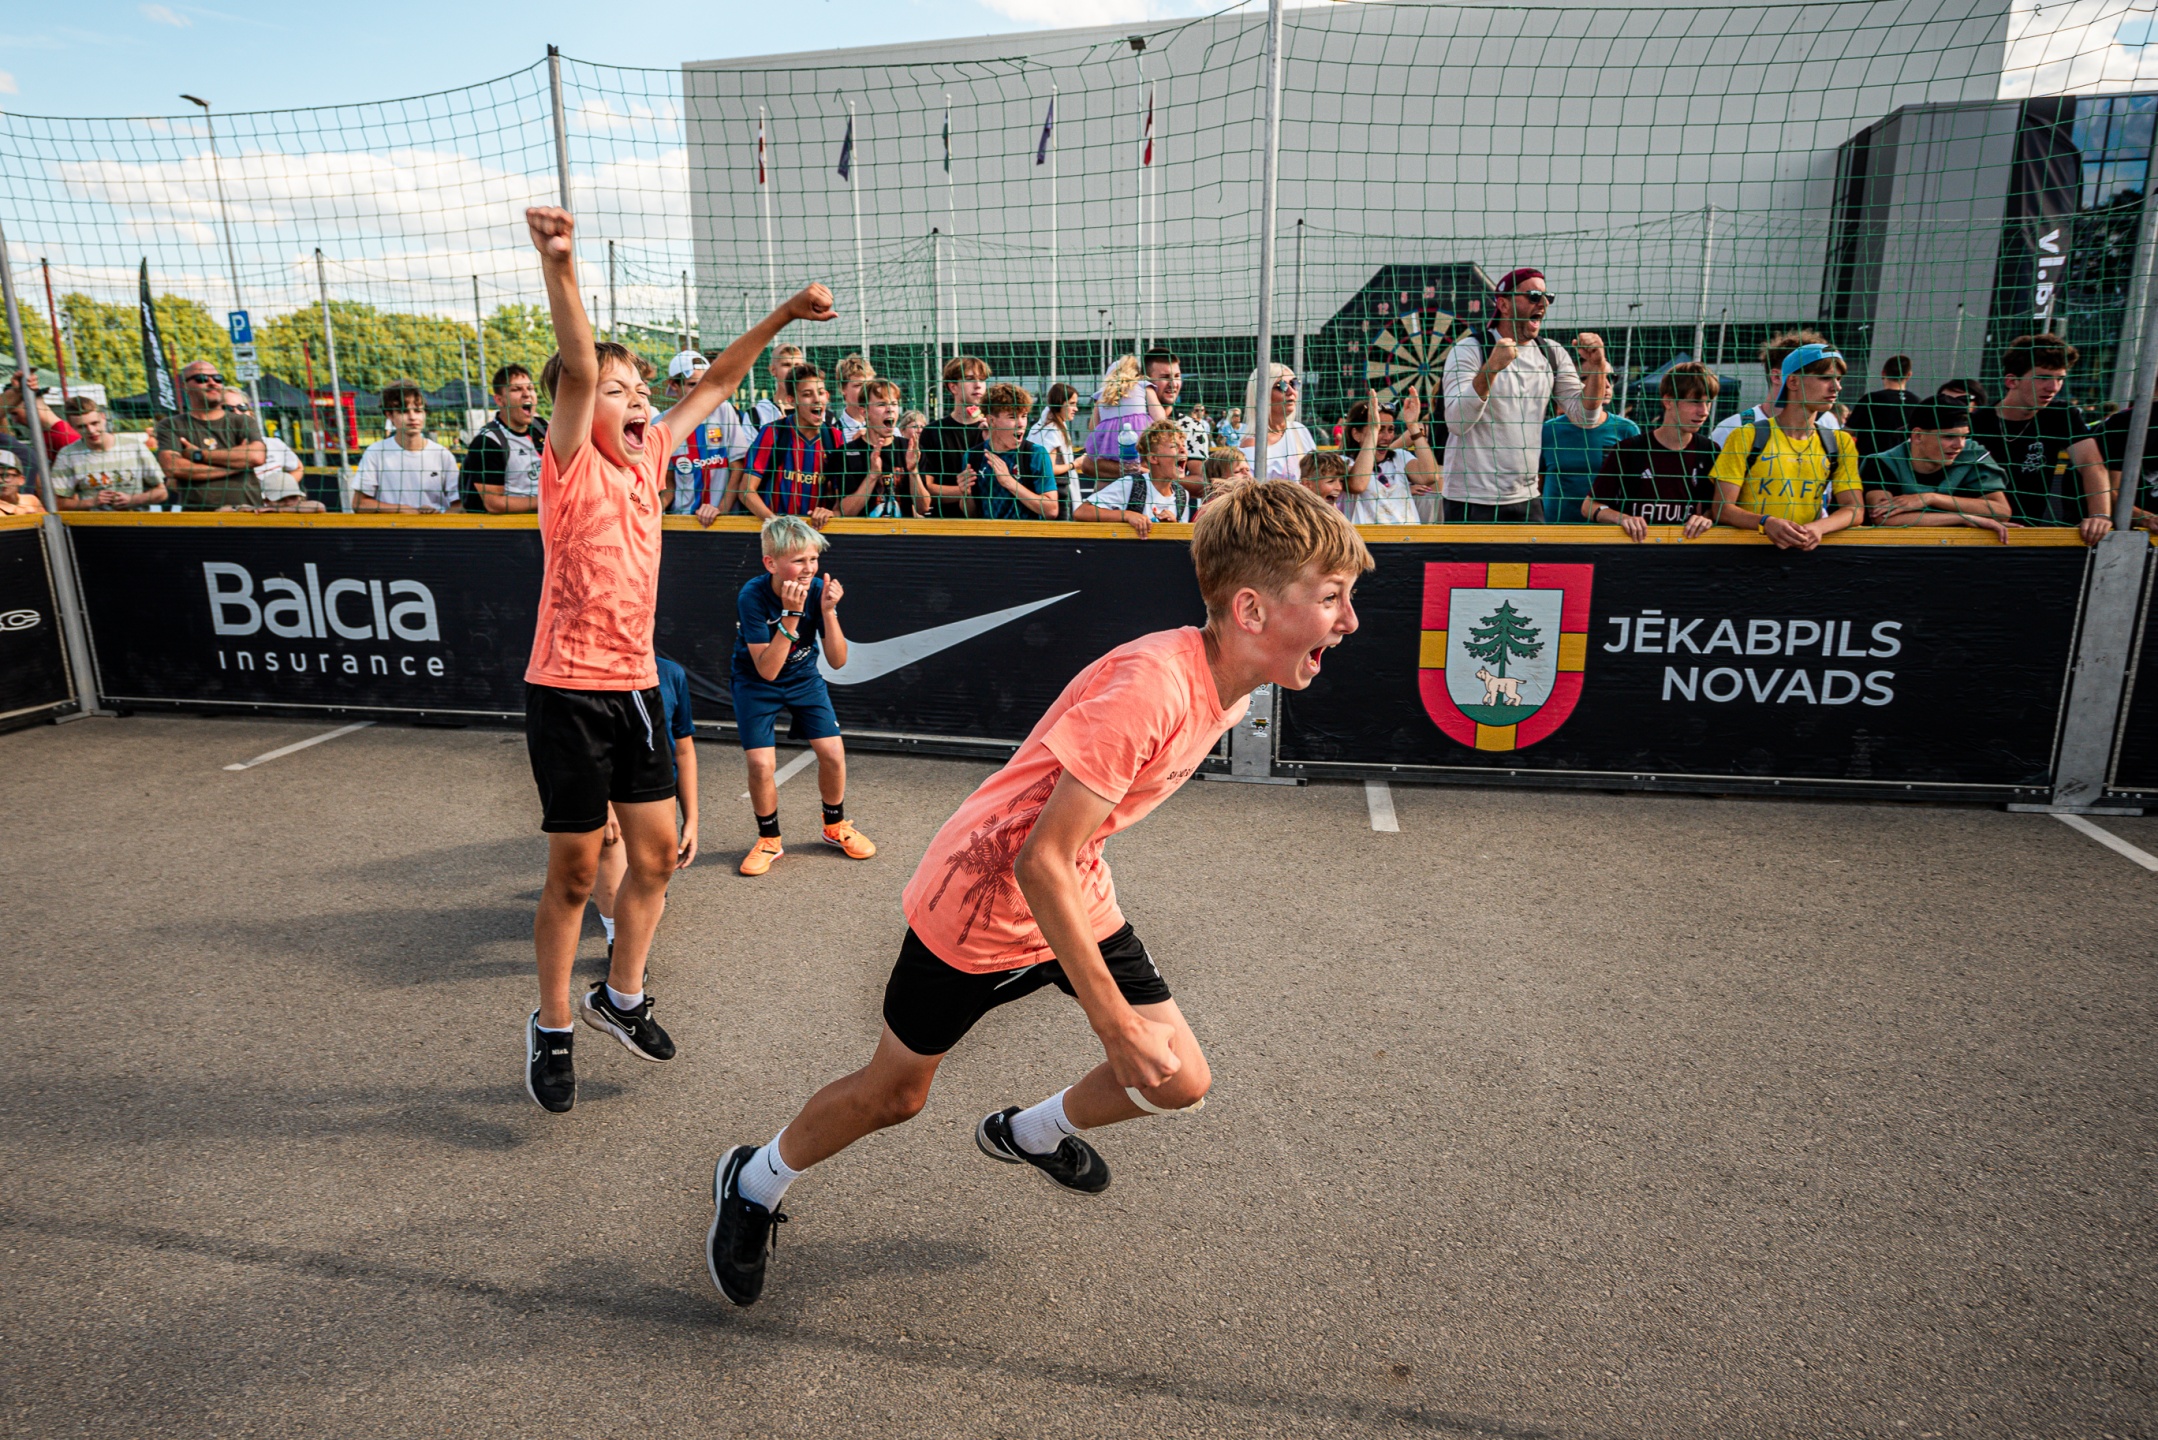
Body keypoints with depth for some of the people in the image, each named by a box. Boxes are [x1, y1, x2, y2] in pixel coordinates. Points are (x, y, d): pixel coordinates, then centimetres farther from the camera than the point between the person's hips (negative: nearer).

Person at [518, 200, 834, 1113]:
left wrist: (784, 315, 13)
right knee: (575, 871, 4)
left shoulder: (648, 456, 6)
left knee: (656, 852, 12)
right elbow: (577, 369, -29)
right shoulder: (572, 469, -11)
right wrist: (558, 266, -43)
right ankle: (553, 1026, 24)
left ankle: (620, 996, 33)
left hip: (636, 685, 6)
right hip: (569, 692, -6)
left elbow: (716, 384, 14)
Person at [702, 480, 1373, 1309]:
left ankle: (1030, 1133, 34)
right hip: (981, 899, -7)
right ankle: (752, 1184, 41)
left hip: (1077, 896, 7)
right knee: (894, 1093, 11)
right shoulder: (1150, 685, -34)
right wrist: (1116, 1022, -30)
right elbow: (1039, 865, -33)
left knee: (1179, 1083, 4)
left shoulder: (1228, 682, -6)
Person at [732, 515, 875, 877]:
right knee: (760, 763, -14)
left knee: (833, 753, -6)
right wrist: (791, 615, -41)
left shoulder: (818, 589, -20)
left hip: (804, 678, 3)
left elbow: (838, 661, -18)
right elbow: (767, 670, -33)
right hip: (756, 683, -3)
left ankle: (835, 827, 21)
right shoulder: (752, 596, -29)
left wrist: (827, 611, -32)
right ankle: (769, 840, 12)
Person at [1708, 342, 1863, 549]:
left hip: (1806, 549, 0)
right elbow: (1722, 508, -6)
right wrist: (1766, 523, -25)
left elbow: (1854, 509, 4)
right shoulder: (1746, 437, 0)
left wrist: (1818, 527, -17)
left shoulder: (1840, 444, 11)